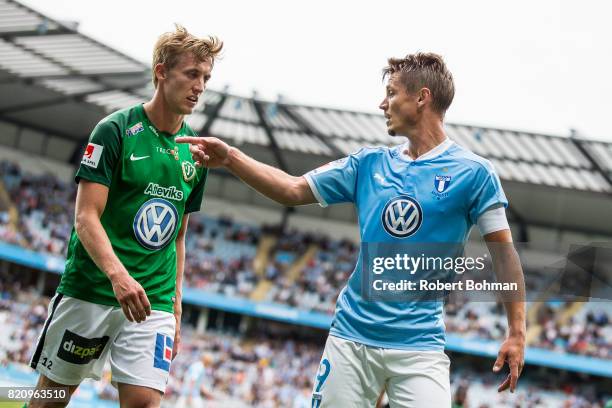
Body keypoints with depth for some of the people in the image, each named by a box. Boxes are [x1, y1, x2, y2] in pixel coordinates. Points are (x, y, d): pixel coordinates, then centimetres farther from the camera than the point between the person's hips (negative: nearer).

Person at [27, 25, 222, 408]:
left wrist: (176, 305, 14)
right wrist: (118, 275, -29)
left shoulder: (195, 151, 10)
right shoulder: (116, 130, -6)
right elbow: (86, 218, -14)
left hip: (153, 302, 4)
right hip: (90, 291, -4)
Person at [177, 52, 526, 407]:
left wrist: (517, 332, -7)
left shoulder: (473, 172, -3)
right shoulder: (369, 164, 10)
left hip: (418, 344, -4)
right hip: (351, 336, 4)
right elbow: (294, 190, 12)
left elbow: (504, 252, -2)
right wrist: (230, 157, 2)